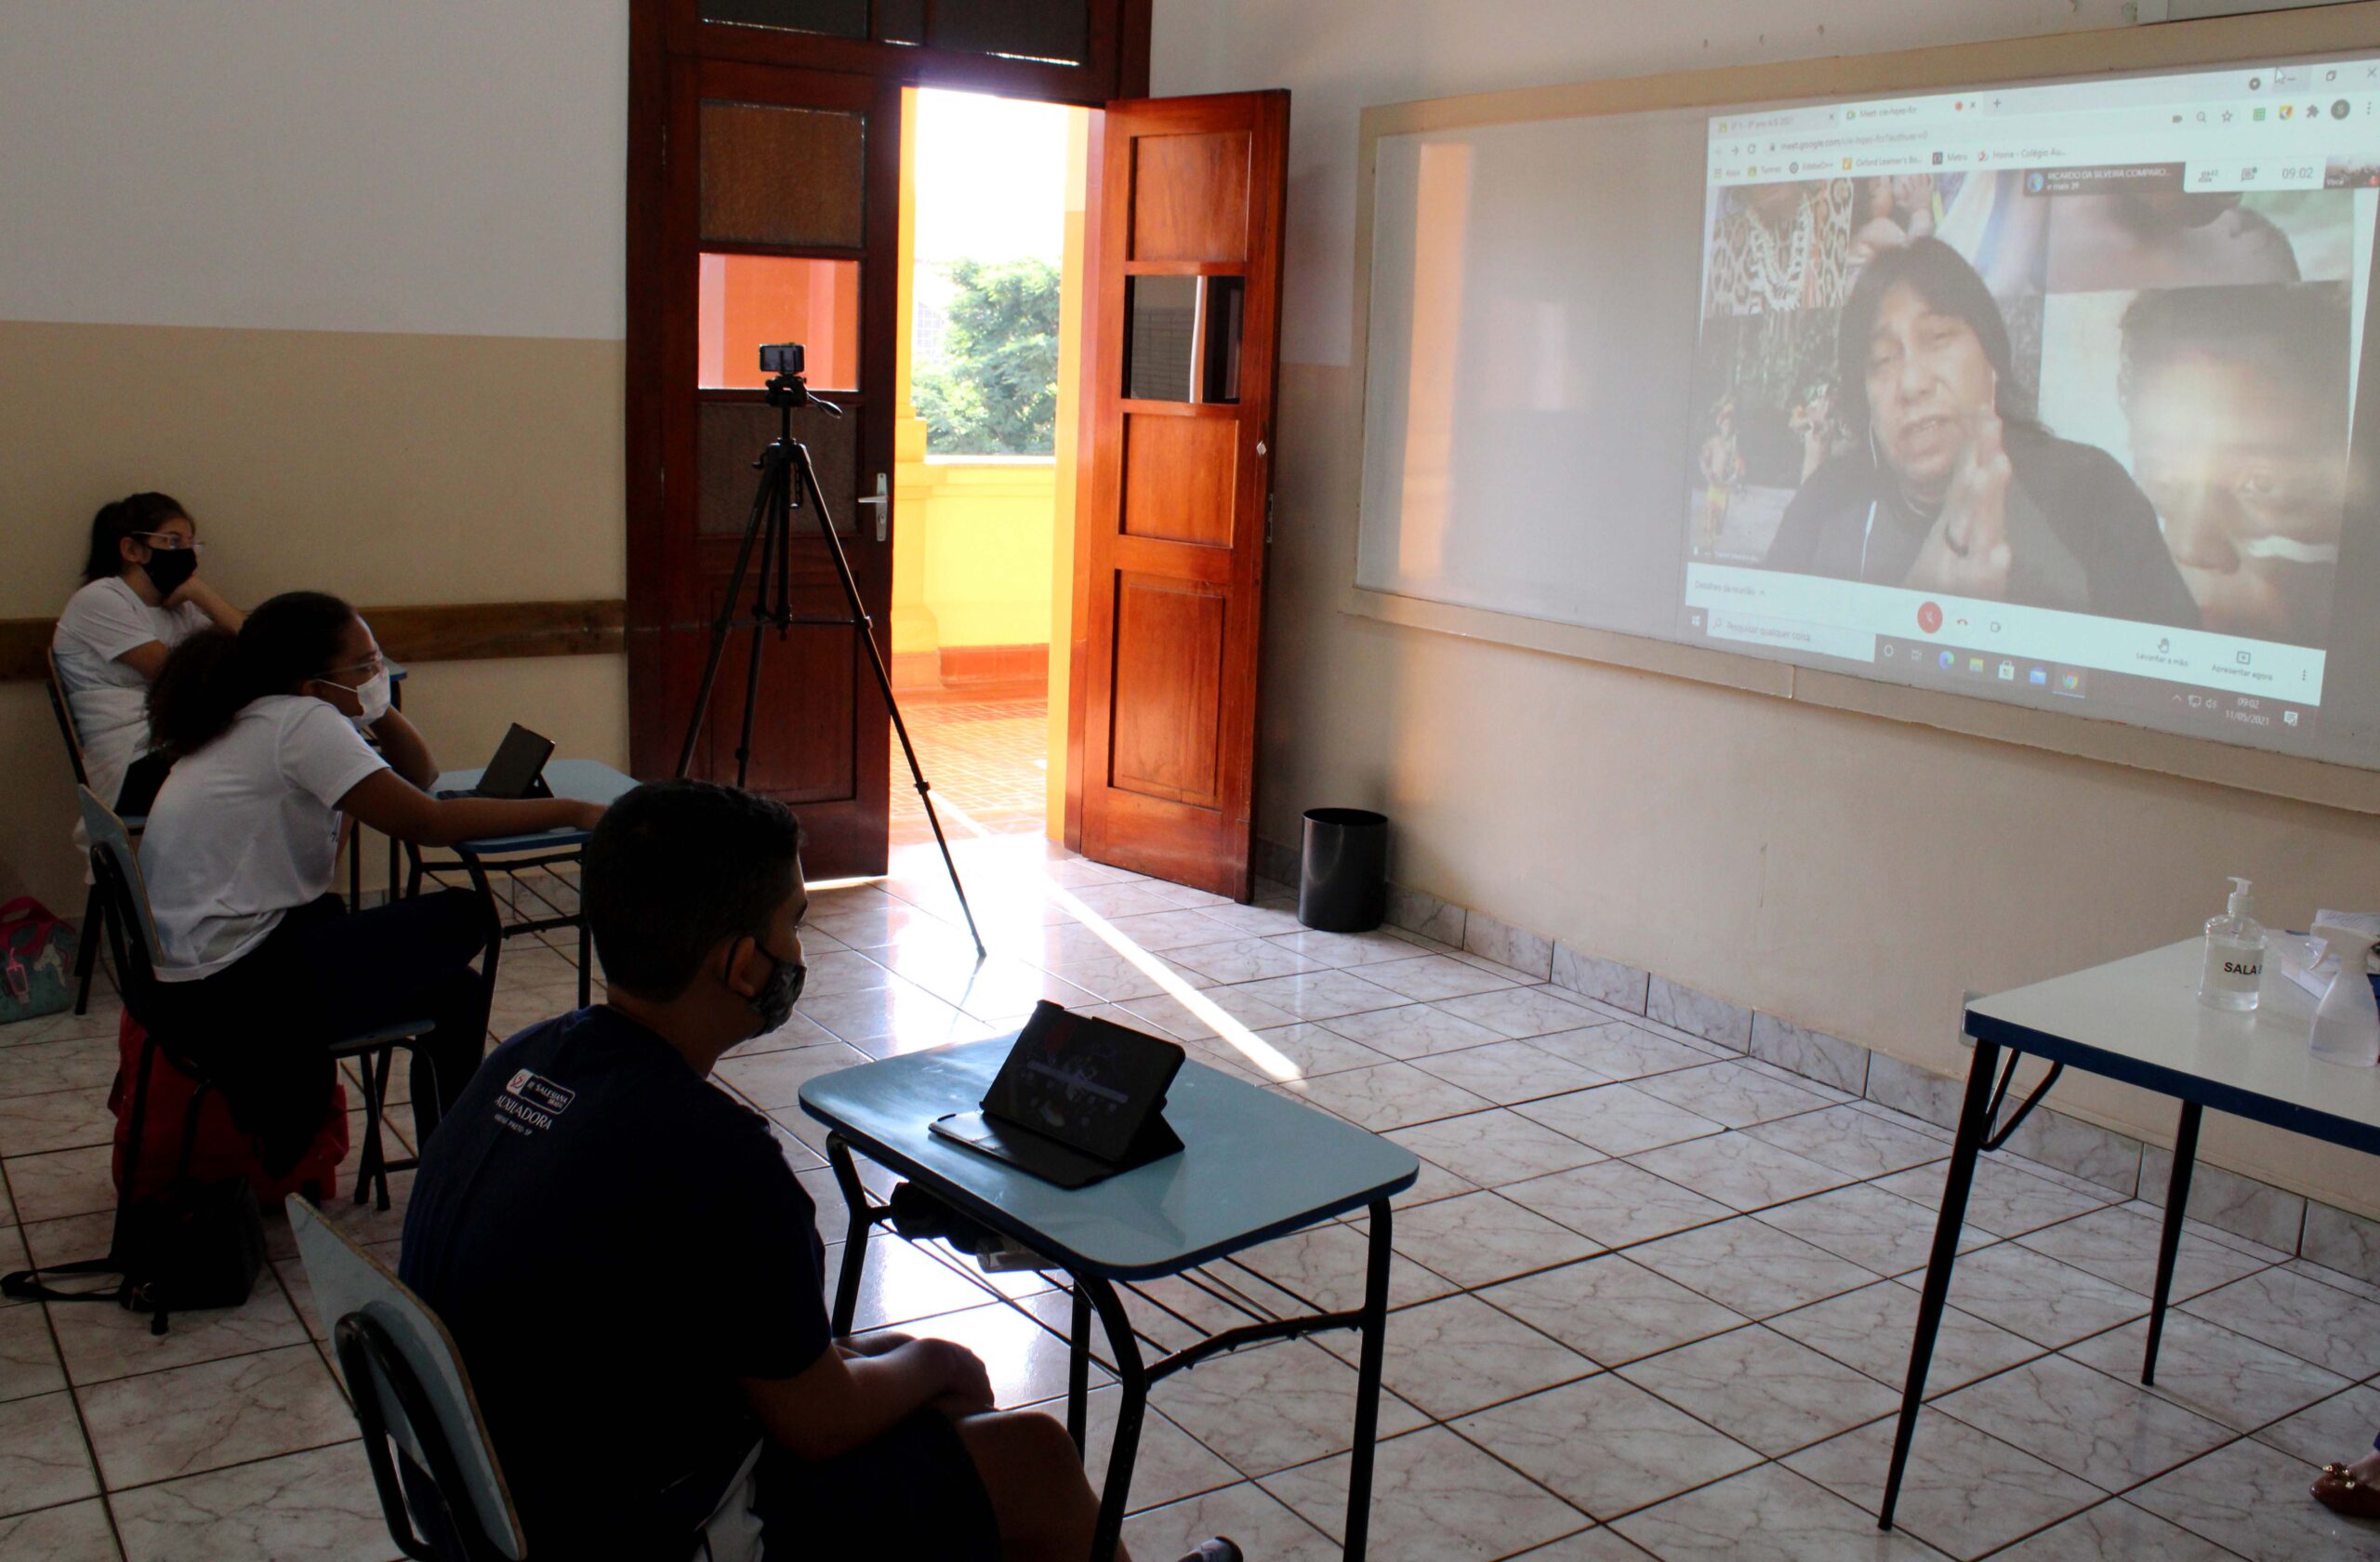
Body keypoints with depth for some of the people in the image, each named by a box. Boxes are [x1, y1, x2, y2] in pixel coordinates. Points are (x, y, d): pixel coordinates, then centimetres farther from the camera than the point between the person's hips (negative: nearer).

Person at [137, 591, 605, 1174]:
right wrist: (573, 812, -19)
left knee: (454, 991, 18)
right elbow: (428, 822, -21)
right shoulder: (300, 722, -15)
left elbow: (418, 776, 17)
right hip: (223, 995, -10)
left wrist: (379, 711, -1)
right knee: (465, 918, -3)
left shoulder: (258, 723, 14)